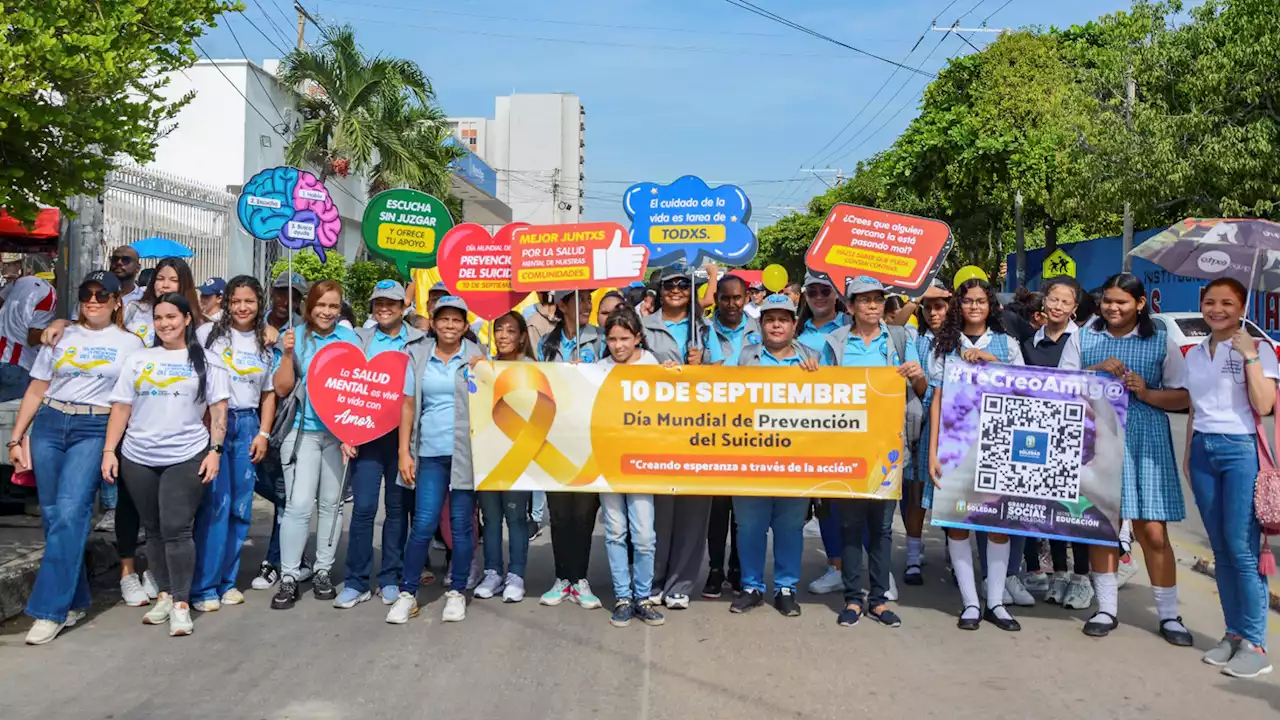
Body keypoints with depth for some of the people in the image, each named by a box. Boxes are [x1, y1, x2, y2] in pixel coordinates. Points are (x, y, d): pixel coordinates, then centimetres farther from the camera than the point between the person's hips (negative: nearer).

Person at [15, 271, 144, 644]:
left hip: (95, 431, -3)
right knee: (52, 514, 3)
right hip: (49, 426, 3)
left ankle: (50, 609, -12)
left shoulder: (130, 344, 7)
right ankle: (74, 601, 16)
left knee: (70, 513, -16)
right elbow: (35, 391, 14)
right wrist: (16, 439, 8)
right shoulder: (62, 337, 14)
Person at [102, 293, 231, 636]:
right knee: (154, 530, 10)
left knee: (176, 529, -8)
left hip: (186, 458, -3)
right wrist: (109, 450, 2)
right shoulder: (139, 359, 11)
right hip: (138, 459, 4)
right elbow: (121, 407, 9)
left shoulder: (206, 361, 4)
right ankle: (164, 595, 21)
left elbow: (218, 409, 0)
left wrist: (215, 450, -9)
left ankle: (181, 603, -3)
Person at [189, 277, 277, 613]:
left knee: (241, 506, 6)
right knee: (215, 503, -9)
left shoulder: (266, 343, 10)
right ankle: (204, 586, 1)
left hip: (247, 425, 4)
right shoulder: (209, 333, -1)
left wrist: (263, 434, 5)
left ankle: (227, 580, 18)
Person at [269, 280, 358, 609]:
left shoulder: (350, 338, 4)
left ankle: (323, 570, 20)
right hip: (302, 430, -2)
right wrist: (287, 354, -16)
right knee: (298, 505, -7)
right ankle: (289, 577, 3)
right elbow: (282, 388, -2)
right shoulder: (295, 337, 0)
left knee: (331, 502, 8)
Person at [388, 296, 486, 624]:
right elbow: (408, 406, 7)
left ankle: (456, 593, 17)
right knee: (423, 523, -1)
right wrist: (404, 452, 2)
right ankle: (407, 593, 10)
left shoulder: (476, 356, 5)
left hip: (466, 452, -1)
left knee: (461, 523, 5)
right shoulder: (418, 356, 8)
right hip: (430, 452, 1)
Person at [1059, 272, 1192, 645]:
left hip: (1145, 443, -1)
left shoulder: (1162, 342, 6)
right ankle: (1106, 609, 20)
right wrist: (1097, 370, -11)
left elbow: (1183, 397, 5)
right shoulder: (1083, 338, 8)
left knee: (1153, 531, -1)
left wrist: (1147, 393, -13)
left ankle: (1169, 615, 15)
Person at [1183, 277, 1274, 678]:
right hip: (1203, 450, 6)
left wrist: (1250, 355, -16)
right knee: (1220, 548, 8)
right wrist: (1188, 454, 16)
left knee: (1242, 548, -9)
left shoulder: (1256, 349, -3)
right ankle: (1234, 634, 17)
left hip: (1241, 449, -5)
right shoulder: (1194, 355, 13)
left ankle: (1254, 644, -1)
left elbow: (1264, 405, -14)